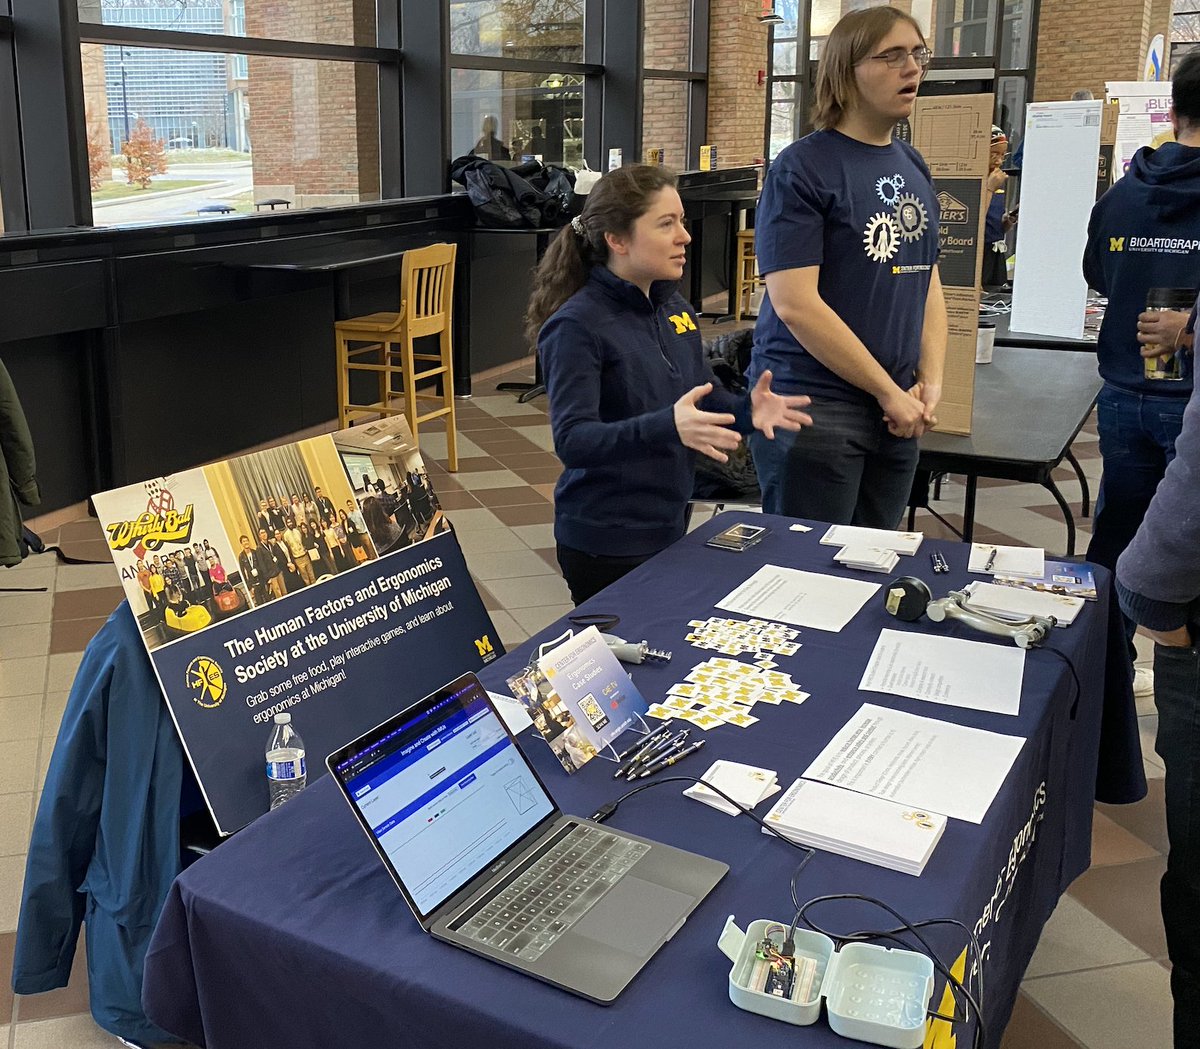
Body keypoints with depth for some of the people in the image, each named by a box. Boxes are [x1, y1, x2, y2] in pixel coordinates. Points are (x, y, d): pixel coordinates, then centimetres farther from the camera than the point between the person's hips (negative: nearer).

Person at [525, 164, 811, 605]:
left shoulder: (673, 307, 6)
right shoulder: (576, 326, -17)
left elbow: (701, 397, 16)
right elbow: (572, 440, -25)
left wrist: (746, 410, -7)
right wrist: (667, 426, -40)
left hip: (670, 525, 7)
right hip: (605, 544, -7)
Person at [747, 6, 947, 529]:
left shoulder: (913, 166, 11)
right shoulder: (801, 168, -11)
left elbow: (927, 282, 16)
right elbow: (795, 304, -18)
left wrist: (930, 381, 0)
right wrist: (888, 391, -13)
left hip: (896, 411, 7)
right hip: (811, 406, -7)